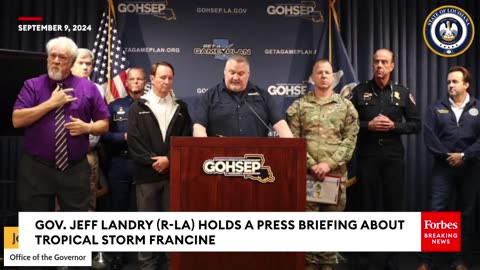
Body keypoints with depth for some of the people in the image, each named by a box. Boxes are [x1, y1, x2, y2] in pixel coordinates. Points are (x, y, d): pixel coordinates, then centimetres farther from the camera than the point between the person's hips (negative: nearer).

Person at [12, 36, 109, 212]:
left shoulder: (88, 88, 5)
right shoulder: (32, 86, 2)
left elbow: (104, 124, 8)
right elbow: (17, 120, -10)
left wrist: (87, 127, -13)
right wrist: (51, 103, -15)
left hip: (75, 170, 1)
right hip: (36, 169, -1)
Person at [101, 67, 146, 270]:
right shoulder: (115, 106, 8)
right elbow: (104, 135, 1)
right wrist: (125, 136, -12)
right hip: (119, 164, 1)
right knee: (118, 209, 7)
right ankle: (118, 253, 19)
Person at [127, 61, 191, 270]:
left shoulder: (180, 107, 12)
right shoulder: (138, 107, 5)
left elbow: (186, 139, 4)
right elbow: (133, 141, -4)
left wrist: (169, 159, -9)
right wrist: (152, 161, -13)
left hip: (173, 172, 2)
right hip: (147, 173, -1)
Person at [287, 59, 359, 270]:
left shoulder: (346, 106, 8)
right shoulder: (299, 106, 6)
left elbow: (350, 140, 0)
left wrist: (329, 163, -11)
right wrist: (312, 165, -11)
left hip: (337, 173, 1)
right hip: (307, 172, -1)